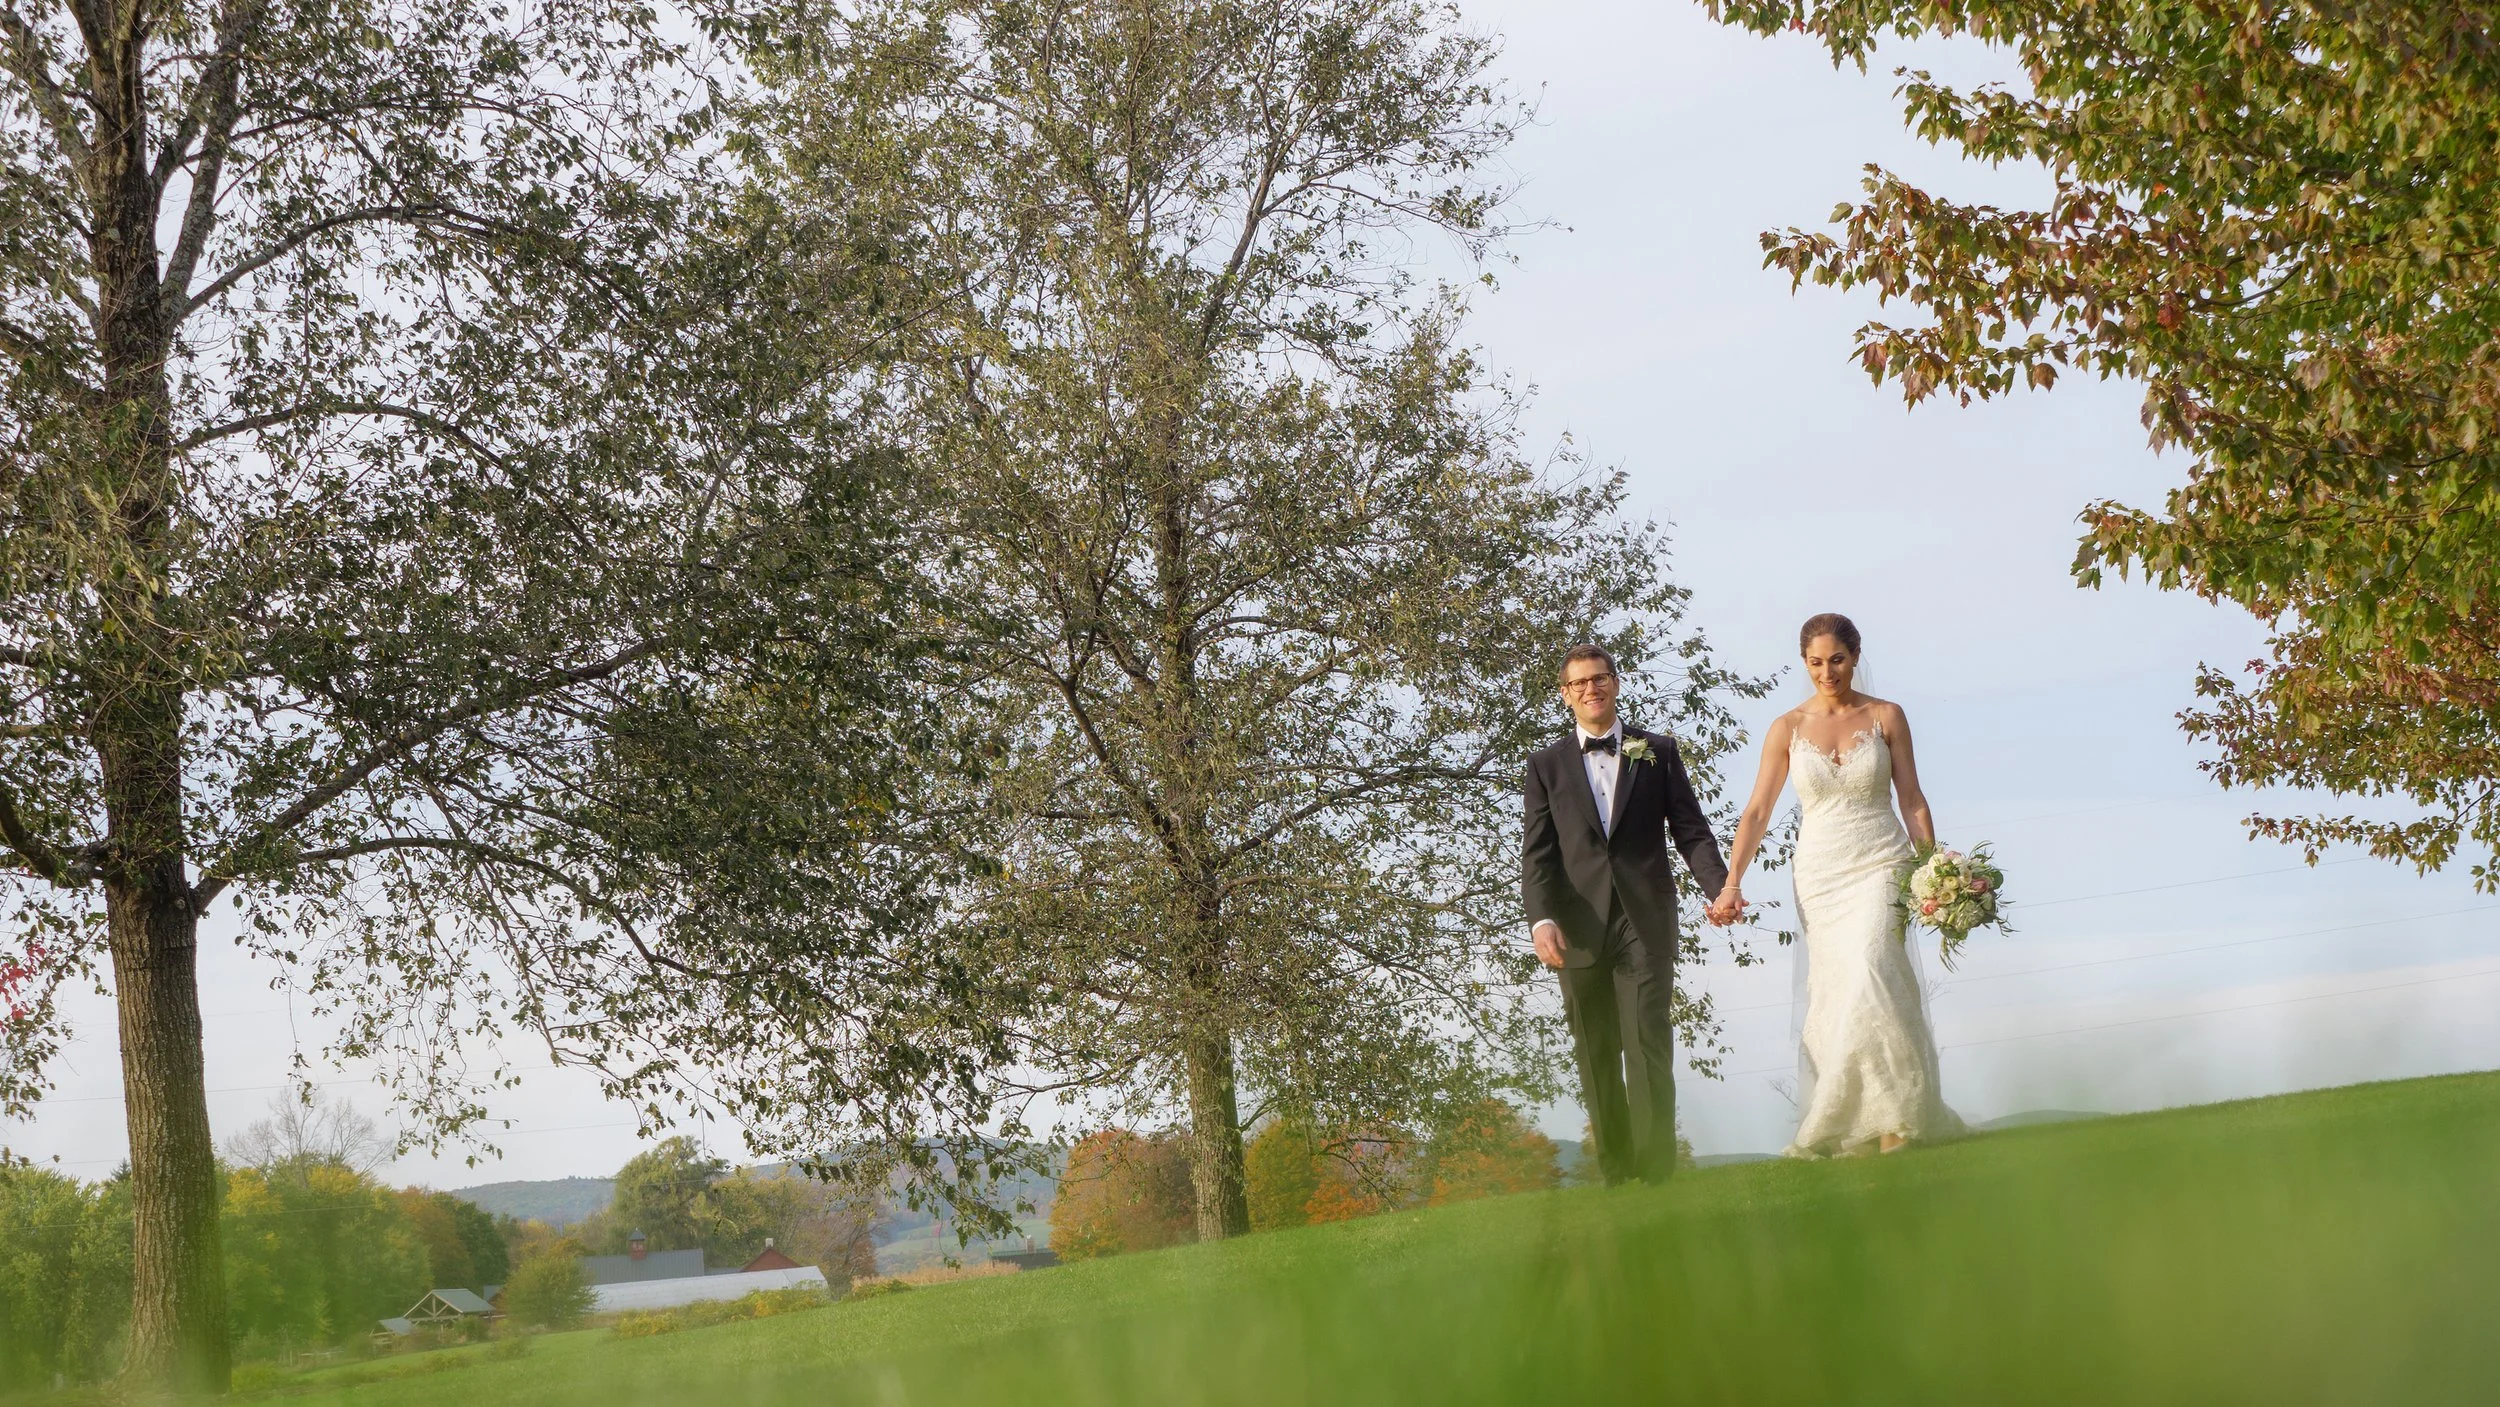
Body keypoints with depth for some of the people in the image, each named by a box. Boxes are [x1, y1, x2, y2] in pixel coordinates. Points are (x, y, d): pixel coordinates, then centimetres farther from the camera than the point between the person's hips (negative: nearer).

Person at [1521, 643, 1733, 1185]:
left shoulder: (1658, 751, 12)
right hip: (1579, 927, 1)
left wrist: (1720, 885, -10)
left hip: (1646, 920, -1)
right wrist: (1541, 918, -11)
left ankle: (1656, 1171, -11)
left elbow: (1691, 830, 8)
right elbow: (1537, 853, 5)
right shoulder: (1547, 763, 12)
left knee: (1648, 1043, -11)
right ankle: (1615, 1176, 9)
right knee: (1596, 1055, 3)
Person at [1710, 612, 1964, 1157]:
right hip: (1819, 874, 2)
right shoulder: (1788, 728, 4)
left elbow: (1912, 800, 6)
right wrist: (1731, 883, -7)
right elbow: (1757, 811, 2)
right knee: (1831, 995, -1)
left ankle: (1896, 1123, -15)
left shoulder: (1886, 717, 3)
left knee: (1868, 977, -20)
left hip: (1880, 866, -2)